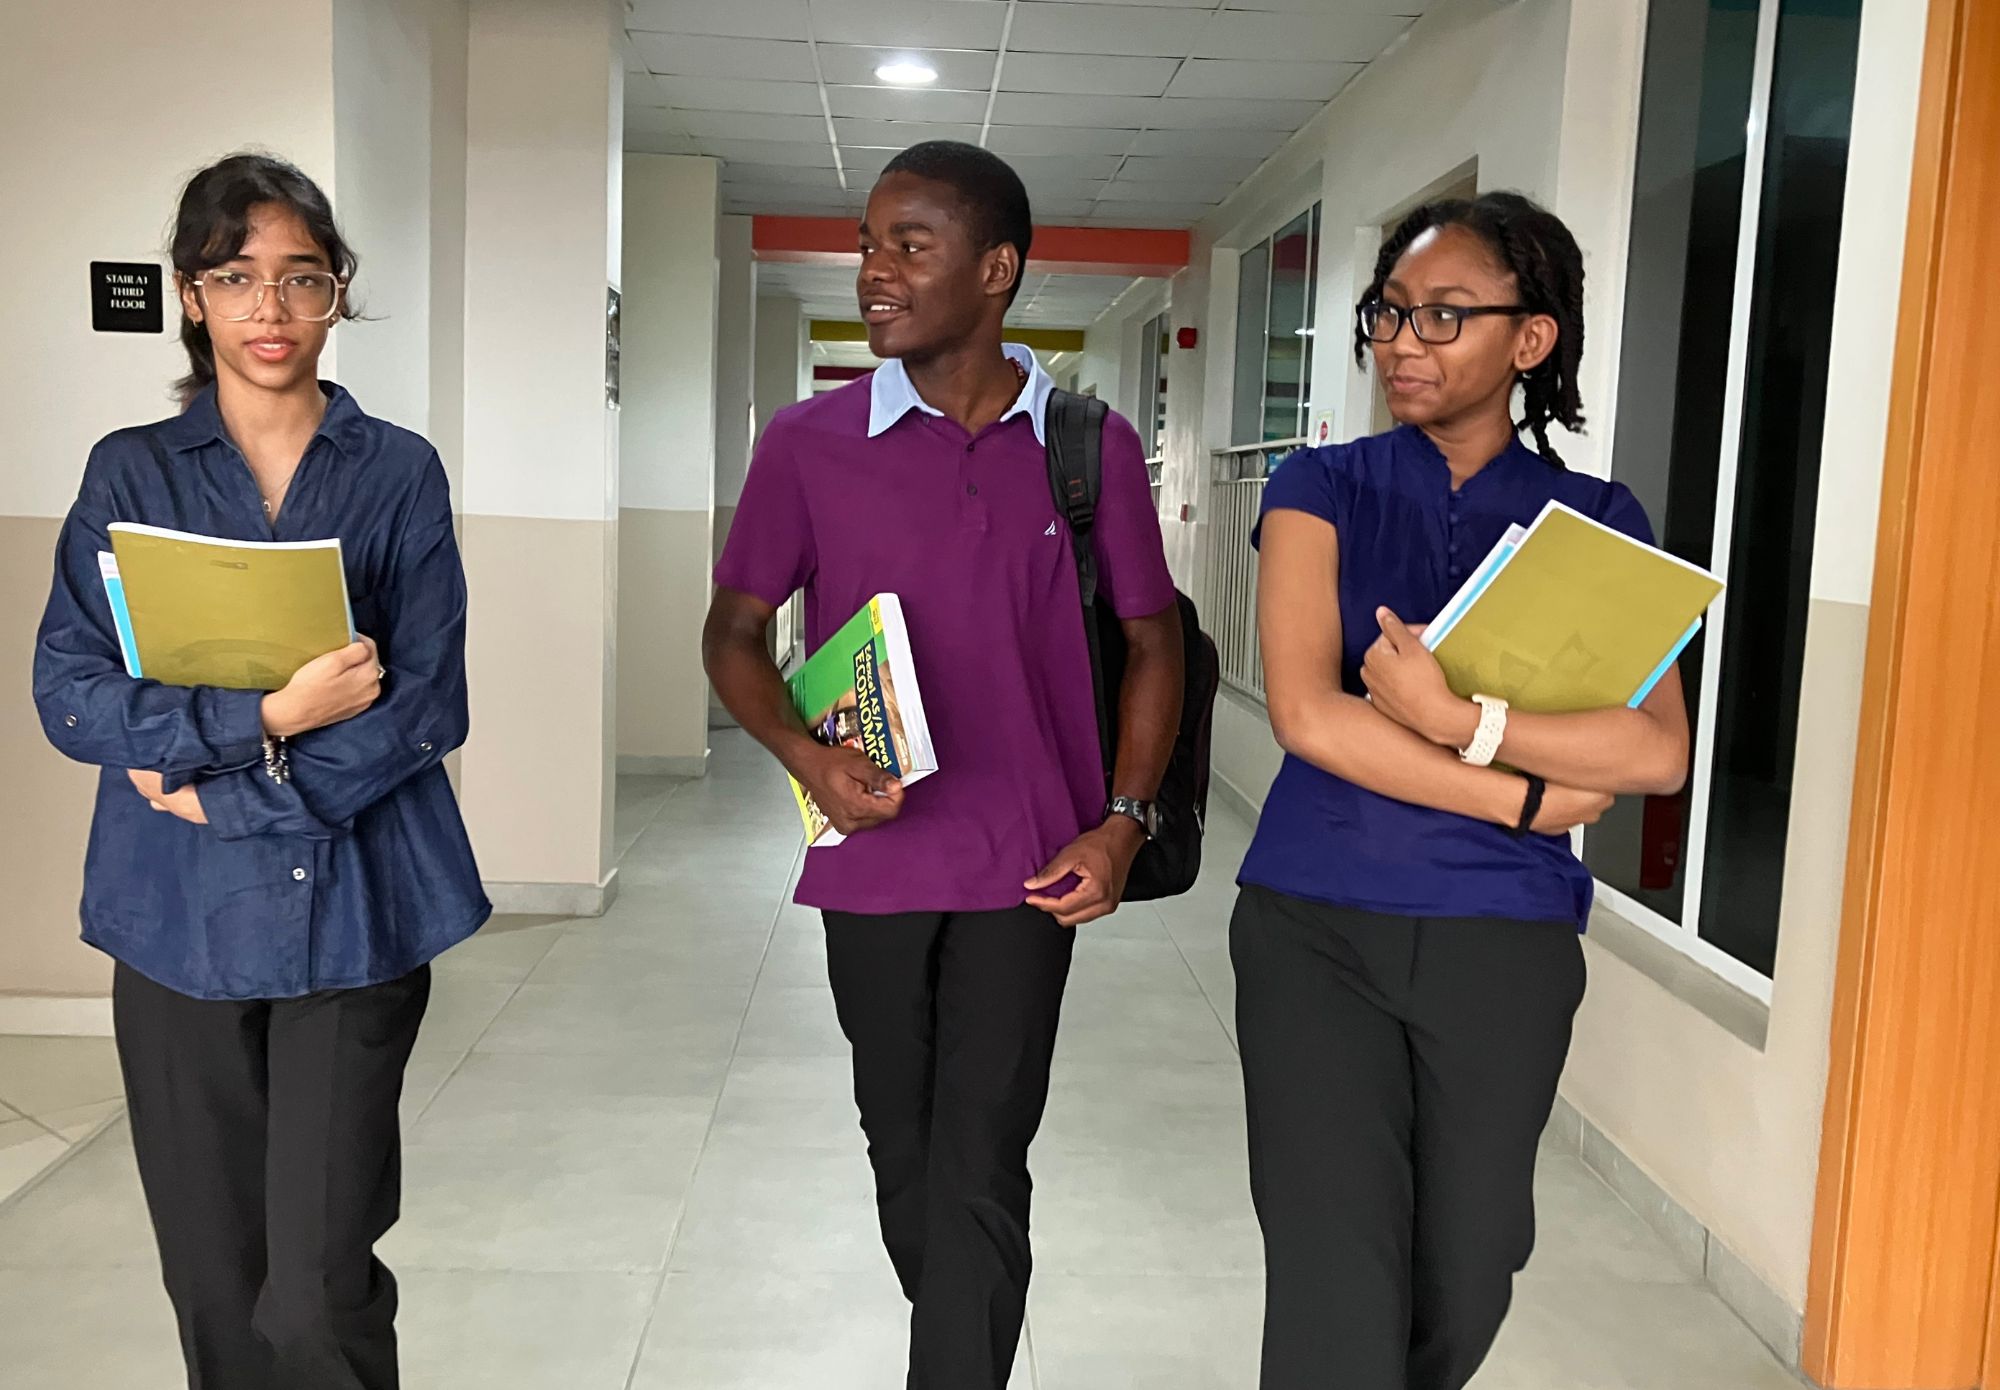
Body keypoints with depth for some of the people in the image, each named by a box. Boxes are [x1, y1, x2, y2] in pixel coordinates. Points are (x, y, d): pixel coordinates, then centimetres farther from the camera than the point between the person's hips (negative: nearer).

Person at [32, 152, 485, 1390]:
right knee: (215, 1286, 11)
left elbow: (427, 706, -5)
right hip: (180, 919, 2)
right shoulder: (130, 473, 7)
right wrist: (269, 718, -15)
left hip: (353, 912, -1)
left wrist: (225, 789, -10)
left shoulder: (400, 473, 3)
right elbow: (70, 694, -3)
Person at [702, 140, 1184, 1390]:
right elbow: (735, 631, 5)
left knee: (979, 1174, -3)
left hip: (1028, 867, -1)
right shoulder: (810, 443, -2)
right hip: (873, 857, 2)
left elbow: (1152, 639, 5)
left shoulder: (1091, 445, -2)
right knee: (904, 1154, 17)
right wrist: (804, 752, -14)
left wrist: (1124, 823, -6)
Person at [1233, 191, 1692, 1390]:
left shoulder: (1598, 524, 3)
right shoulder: (1323, 491, 0)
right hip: (1317, 926, -2)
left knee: (1464, 1284, 15)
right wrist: (1533, 799, -12)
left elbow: (1661, 752, -10)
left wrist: (1458, 718, -20)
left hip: (1504, 941, 2)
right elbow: (1308, 716, -15)